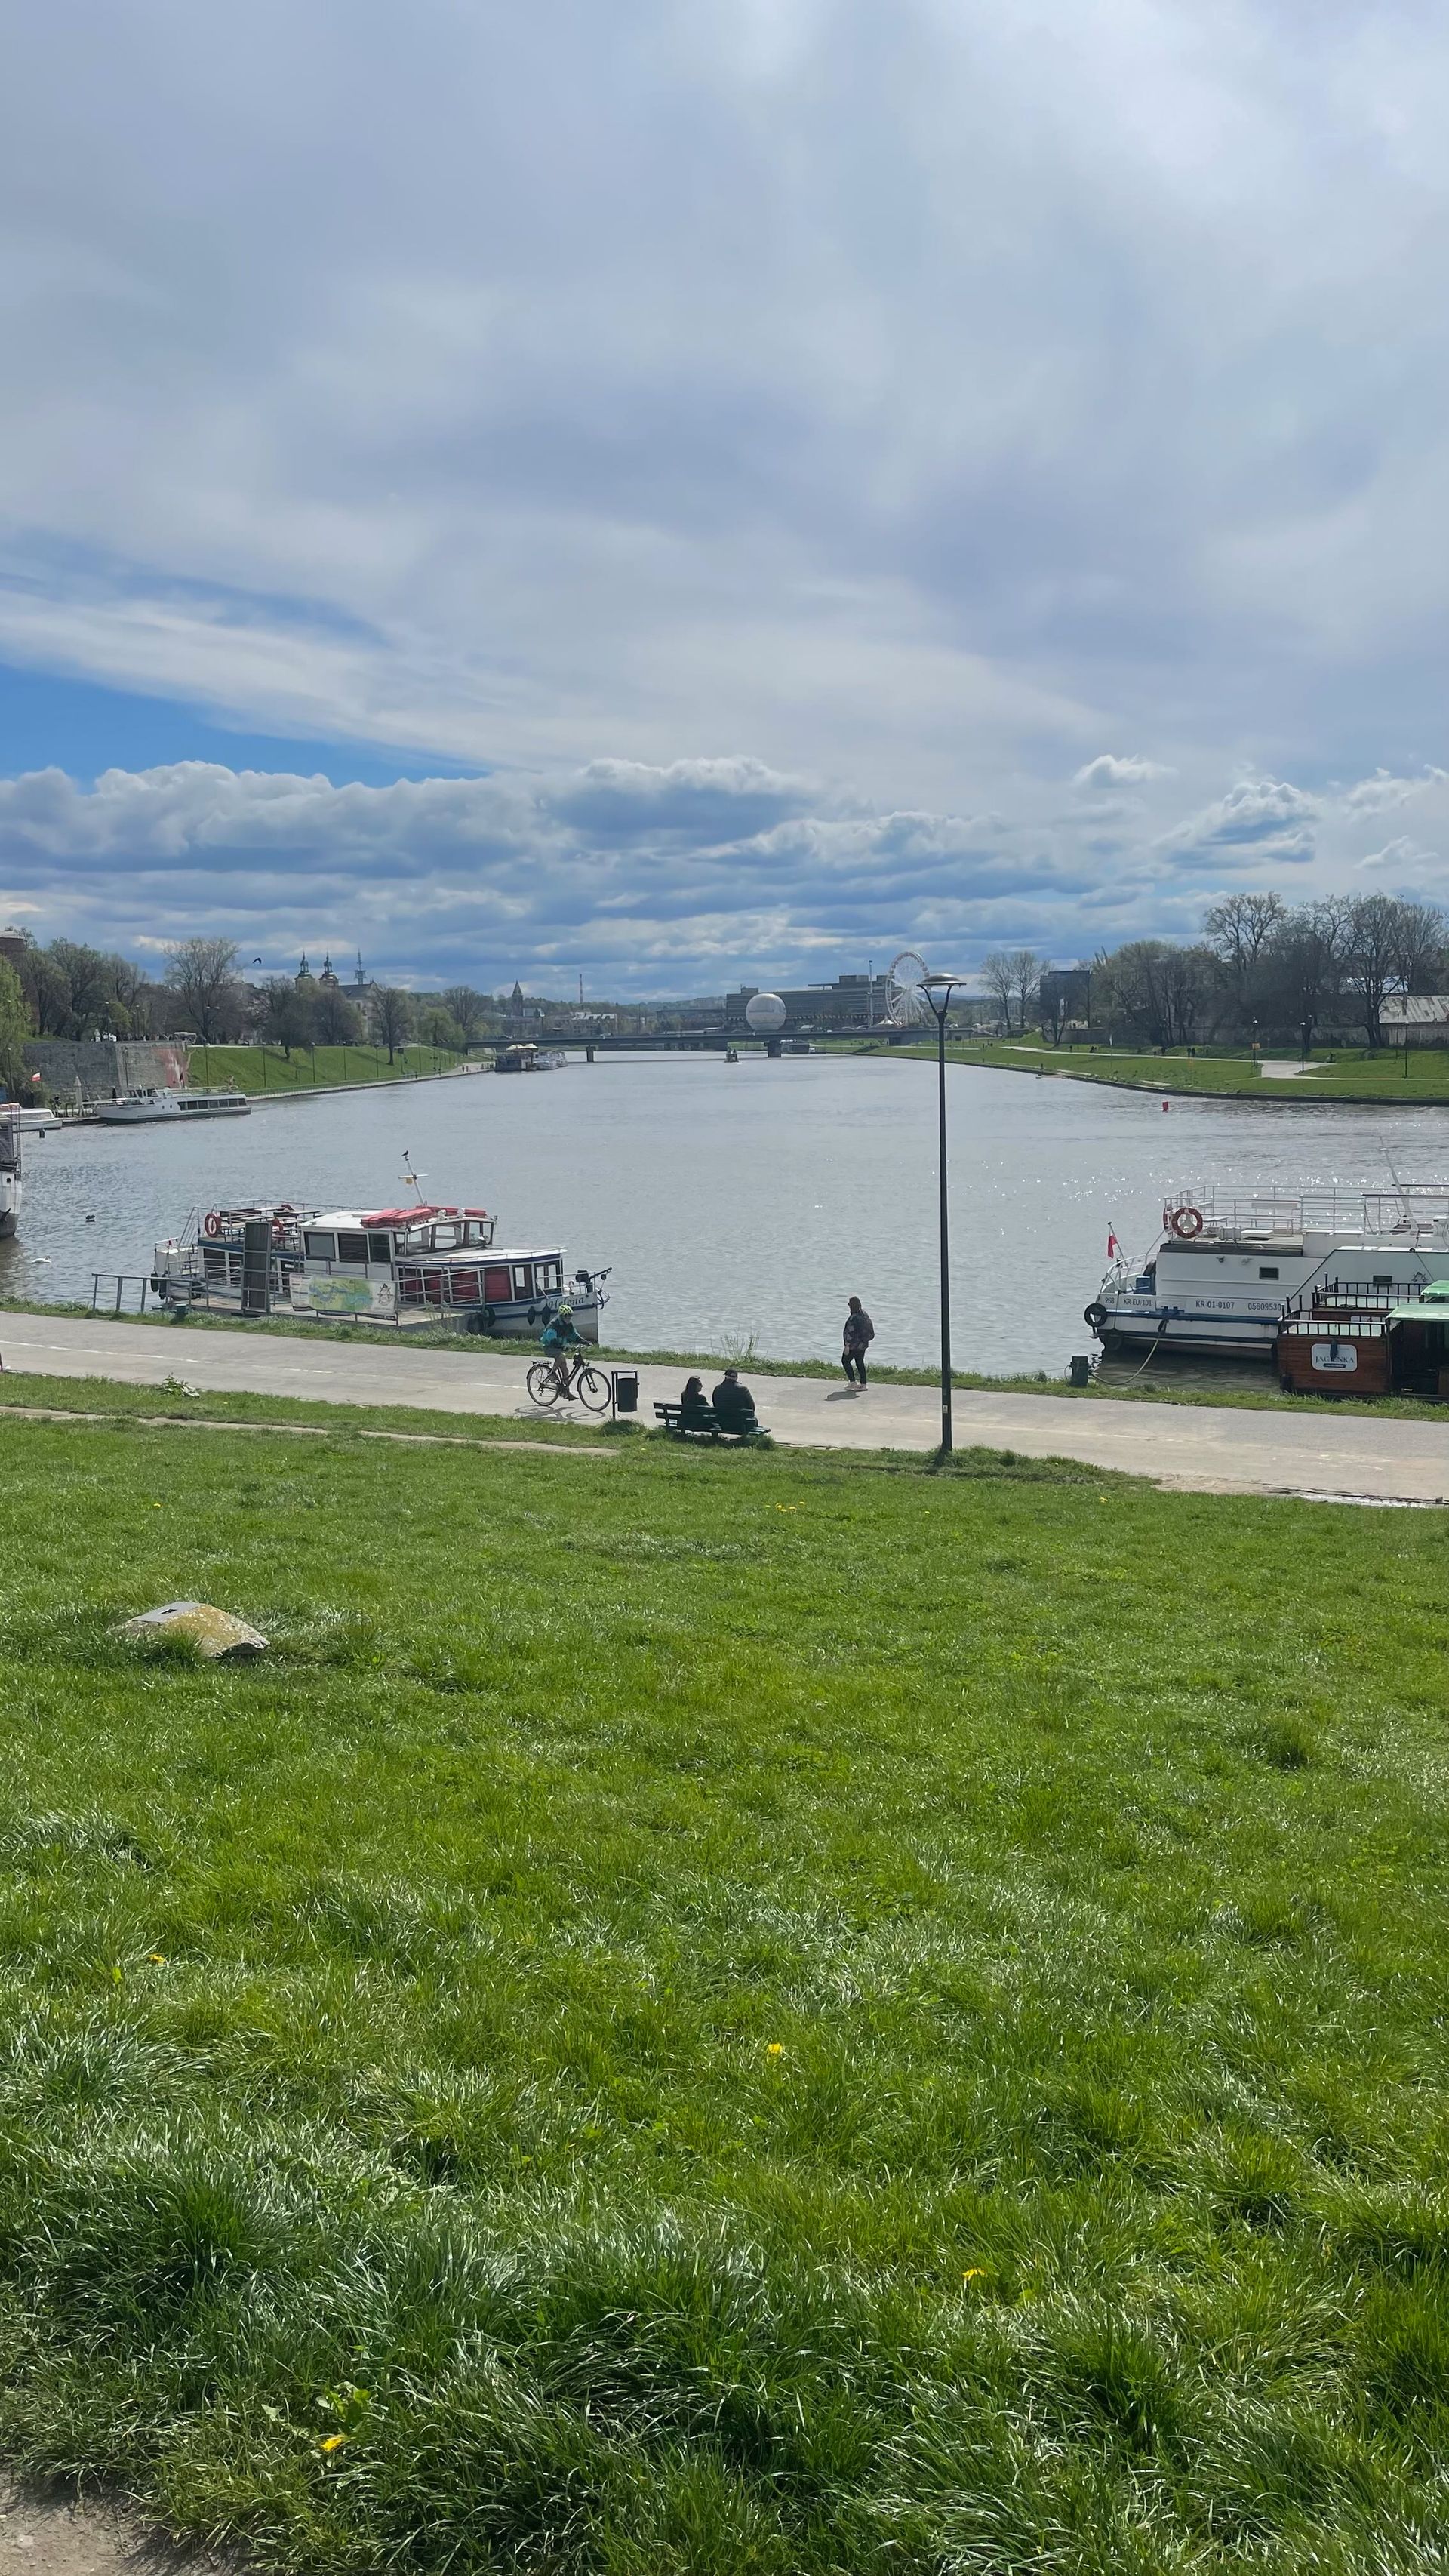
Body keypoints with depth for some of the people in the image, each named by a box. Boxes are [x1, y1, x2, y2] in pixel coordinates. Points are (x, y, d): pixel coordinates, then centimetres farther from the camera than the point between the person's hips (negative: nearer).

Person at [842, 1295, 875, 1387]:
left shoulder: (853, 1318, -23)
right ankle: (863, 1384, 15)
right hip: (863, 1344, 8)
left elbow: (850, 1332, -23)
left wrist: (847, 1346, -19)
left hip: (854, 1345, -8)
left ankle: (853, 1382, 3)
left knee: (845, 1361, 6)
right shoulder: (864, 1314, 5)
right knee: (860, 1362, 15)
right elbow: (869, 1330, 14)